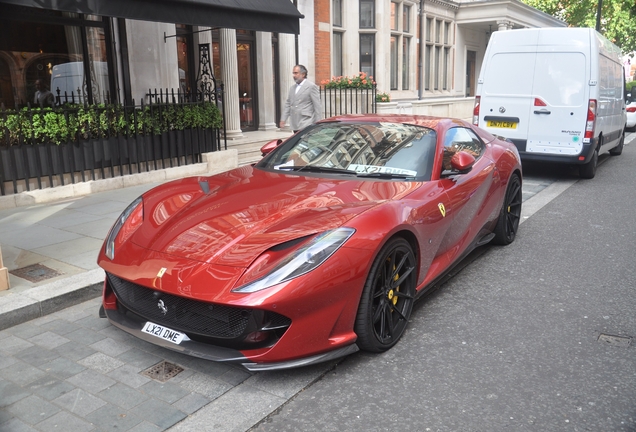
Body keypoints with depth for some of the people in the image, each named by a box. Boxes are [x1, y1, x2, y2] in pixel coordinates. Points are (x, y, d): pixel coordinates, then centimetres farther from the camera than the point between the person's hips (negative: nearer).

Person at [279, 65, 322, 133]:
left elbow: (317, 106, -7)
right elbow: (287, 104, 18)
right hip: (295, 125, 7)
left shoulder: (311, 86, -4)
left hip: (306, 125, -7)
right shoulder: (292, 88, 17)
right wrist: (283, 120, 9)